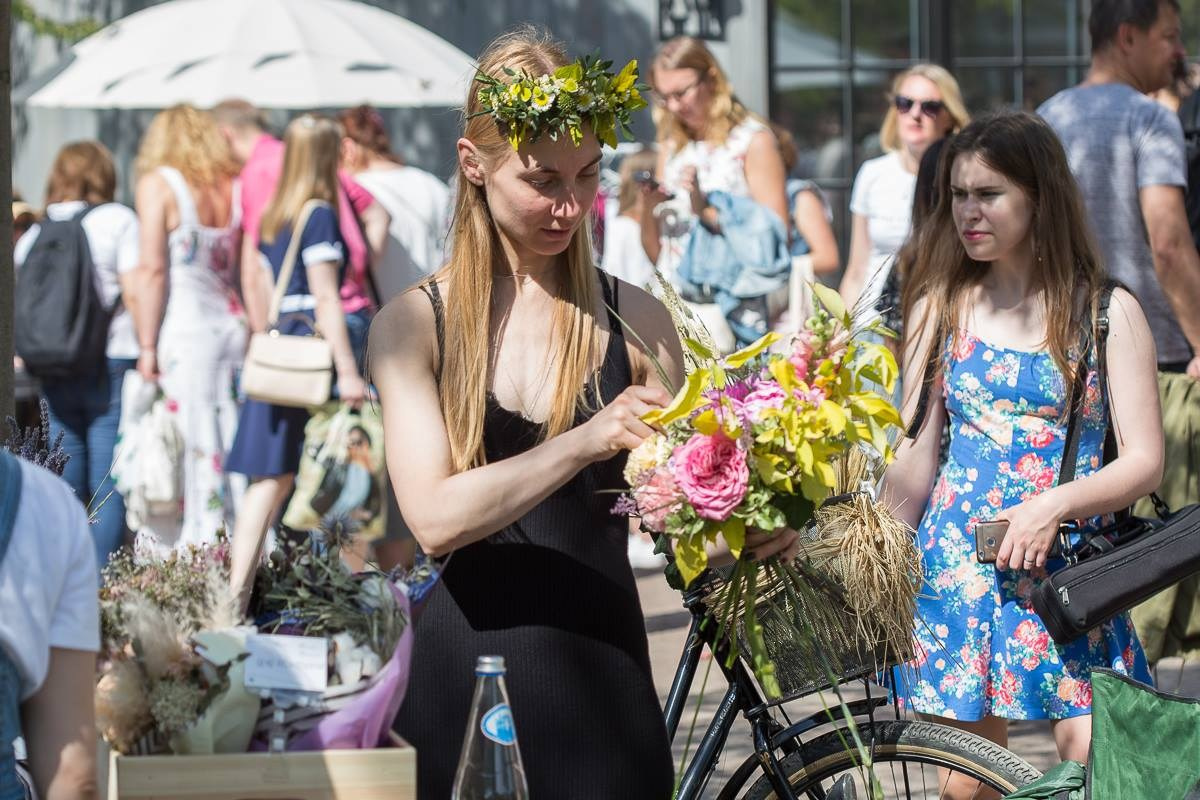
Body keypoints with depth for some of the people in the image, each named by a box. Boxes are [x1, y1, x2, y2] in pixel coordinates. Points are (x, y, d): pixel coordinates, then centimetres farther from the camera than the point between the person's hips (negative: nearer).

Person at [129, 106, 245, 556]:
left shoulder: (158, 185, -3)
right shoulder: (235, 189, 11)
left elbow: (151, 269, -10)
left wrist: (147, 346, -9)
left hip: (183, 329, -5)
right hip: (231, 326, 5)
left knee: (189, 451, -4)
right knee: (235, 445, 6)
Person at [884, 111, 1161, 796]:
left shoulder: (1107, 312, 1)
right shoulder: (940, 311, 11)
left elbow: (1145, 462, -4)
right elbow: (915, 459, 12)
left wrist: (1052, 506, -20)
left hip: (1066, 569, -2)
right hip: (958, 567, 2)